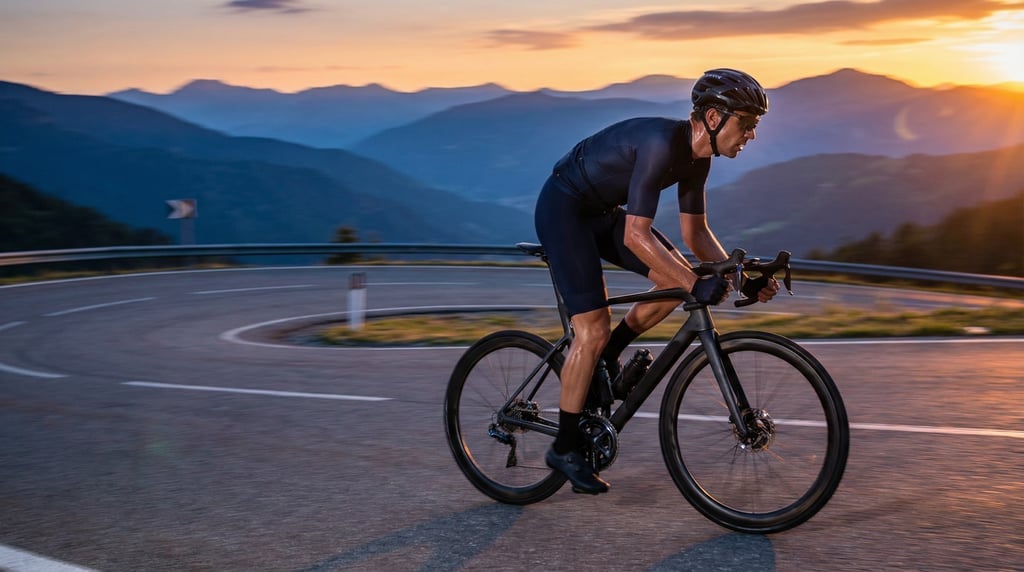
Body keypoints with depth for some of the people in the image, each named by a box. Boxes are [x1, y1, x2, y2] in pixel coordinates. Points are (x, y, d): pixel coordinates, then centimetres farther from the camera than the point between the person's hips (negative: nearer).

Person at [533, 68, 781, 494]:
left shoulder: (697, 156, -2)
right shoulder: (662, 143, -31)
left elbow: (695, 233, 7)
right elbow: (636, 236, -35)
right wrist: (697, 285, -36)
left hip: (602, 211, 9)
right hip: (563, 208, -9)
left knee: (679, 276, -3)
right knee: (593, 330, -13)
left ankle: (605, 359, 12)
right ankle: (565, 449, 0)